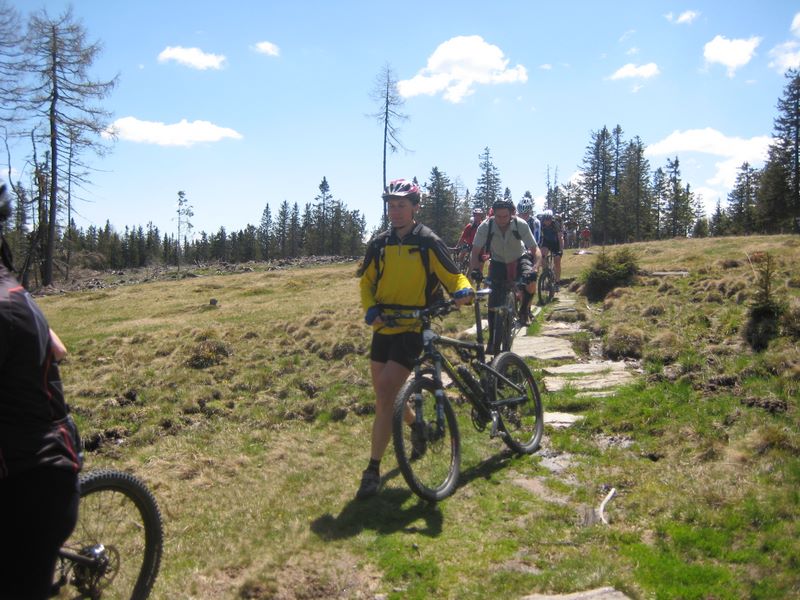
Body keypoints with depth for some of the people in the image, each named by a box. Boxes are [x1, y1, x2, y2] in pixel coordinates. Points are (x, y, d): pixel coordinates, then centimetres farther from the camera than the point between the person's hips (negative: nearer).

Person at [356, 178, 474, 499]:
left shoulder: (429, 243, -5)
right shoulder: (379, 244, 7)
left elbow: (453, 276, -2)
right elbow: (366, 282, 13)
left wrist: (464, 290, -26)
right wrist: (370, 308, -7)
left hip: (413, 330, -5)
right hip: (383, 329, 6)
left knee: (385, 394, -15)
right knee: (384, 396, 13)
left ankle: (373, 470, -4)